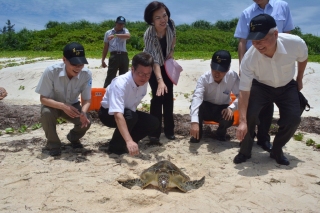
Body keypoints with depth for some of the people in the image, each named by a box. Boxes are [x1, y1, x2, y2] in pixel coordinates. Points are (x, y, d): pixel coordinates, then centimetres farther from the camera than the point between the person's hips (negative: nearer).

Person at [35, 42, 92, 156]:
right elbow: (43, 98, -23)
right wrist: (63, 106, -42)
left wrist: (83, 112, -39)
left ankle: (73, 137, 14)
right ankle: (53, 144, -6)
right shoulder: (51, 71, -31)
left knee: (86, 120, -24)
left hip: (72, 105, 2)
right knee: (46, 113, -34)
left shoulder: (86, 74, -26)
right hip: (52, 105, -1)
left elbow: (87, 100, -16)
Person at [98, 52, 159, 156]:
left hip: (128, 112, 7)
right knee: (130, 116, -36)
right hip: (108, 113, -6)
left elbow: (133, 104, 3)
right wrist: (129, 140, -57)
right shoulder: (120, 83, -36)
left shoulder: (144, 82, -14)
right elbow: (118, 115, -46)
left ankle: (125, 144, 5)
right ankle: (115, 146, -11)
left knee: (153, 123, -12)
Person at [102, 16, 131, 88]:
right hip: (114, 56, -1)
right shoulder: (108, 32, 13)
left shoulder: (125, 31, 10)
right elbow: (106, 47, 14)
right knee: (110, 77, -6)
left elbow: (128, 36, -16)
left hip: (124, 56, 1)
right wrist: (103, 60, 9)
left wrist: (115, 35, -26)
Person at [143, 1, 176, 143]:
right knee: (158, 96, -14)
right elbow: (154, 60, -45)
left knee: (169, 96, 3)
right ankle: (154, 132, -4)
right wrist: (160, 81, -55)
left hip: (167, 64, 4)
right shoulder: (148, 35, -37)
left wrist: (172, 51, -8)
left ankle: (169, 130, 14)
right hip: (152, 67, -4)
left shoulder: (171, 24, -23)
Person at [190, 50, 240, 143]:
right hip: (206, 109, -1)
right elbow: (196, 98, -41)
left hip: (222, 110, 1)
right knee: (197, 105, -34)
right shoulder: (204, 78, -27)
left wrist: (232, 107, -33)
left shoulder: (233, 76, -21)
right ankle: (198, 133, -6)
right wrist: (194, 122, -56)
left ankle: (221, 132, 8)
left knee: (229, 119, -31)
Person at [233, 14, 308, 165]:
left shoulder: (296, 43, -32)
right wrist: (242, 121, -38)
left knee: (293, 119, -14)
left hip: (287, 86, 2)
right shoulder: (249, 59, -35)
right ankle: (245, 151, 2)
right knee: (249, 115, -22)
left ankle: (277, 150, 12)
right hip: (261, 86, -1)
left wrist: (299, 79, 9)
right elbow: (244, 91, -32)